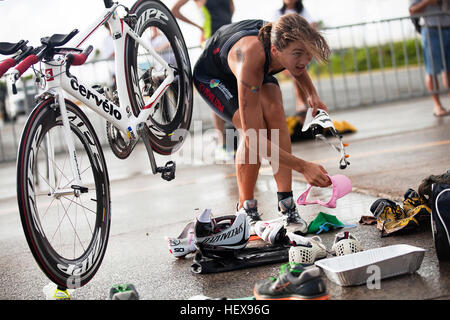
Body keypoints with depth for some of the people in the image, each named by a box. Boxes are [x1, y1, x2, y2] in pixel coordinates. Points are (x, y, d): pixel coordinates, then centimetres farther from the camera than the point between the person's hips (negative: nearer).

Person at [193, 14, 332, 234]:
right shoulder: (251, 61, -46)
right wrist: (303, 166, -48)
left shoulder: (287, 44, -30)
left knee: (274, 111, -22)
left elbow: (298, 68, 2)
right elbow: (253, 138, -46)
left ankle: (286, 206, -20)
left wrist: (312, 94, -10)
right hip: (212, 76, -5)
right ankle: (246, 210, -7)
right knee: (254, 129, -26)